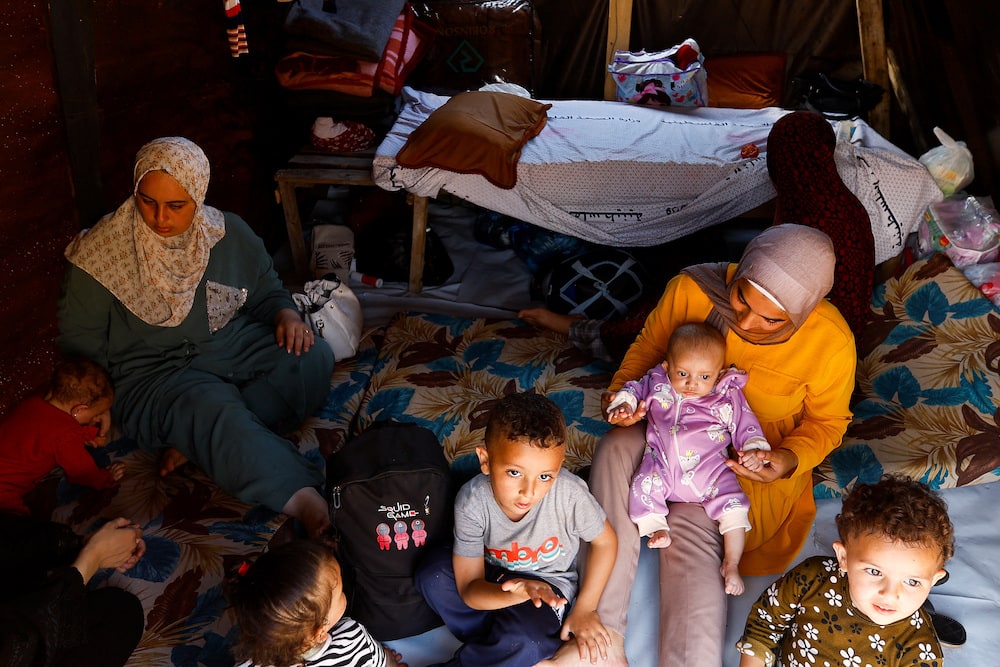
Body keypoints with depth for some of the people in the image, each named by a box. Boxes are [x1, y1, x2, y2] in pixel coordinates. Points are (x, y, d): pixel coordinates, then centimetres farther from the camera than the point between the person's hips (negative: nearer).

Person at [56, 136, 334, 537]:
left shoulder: (230, 234, 2)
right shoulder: (102, 254, -7)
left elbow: (267, 293, 15)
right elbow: (80, 345, 0)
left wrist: (286, 314, -8)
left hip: (235, 349, 5)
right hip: (156, 371, -4)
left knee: (314, 358, -23)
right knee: (215, 410, -38)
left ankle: (196, 444, -26)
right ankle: (307, 504, -47)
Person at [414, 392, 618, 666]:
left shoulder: (570, 493, -30)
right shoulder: (472, 500, -27)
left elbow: (605, 541, -9)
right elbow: (469, 589, -22)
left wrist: (585, 608, -10)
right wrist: (517, 593, -42)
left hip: (547, 582, -2)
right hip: (492, 583, 3)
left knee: (520, 641, -34)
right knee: (432, 572, -25)